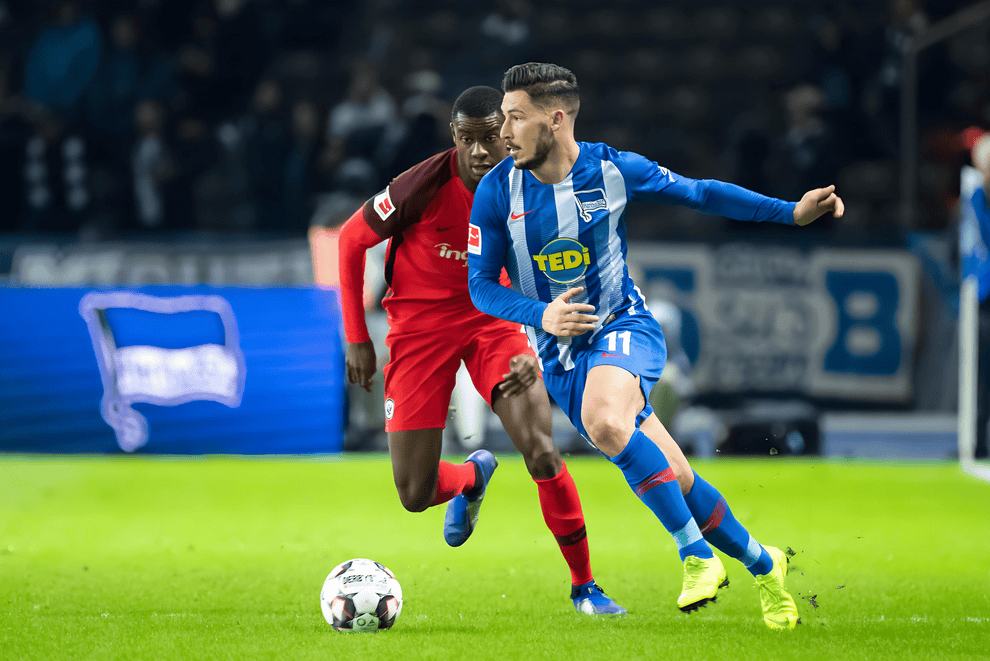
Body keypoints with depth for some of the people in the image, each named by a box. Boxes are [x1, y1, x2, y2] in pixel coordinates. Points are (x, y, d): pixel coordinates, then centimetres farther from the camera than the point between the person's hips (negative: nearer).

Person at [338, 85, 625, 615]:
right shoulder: (425, 185, -22)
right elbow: (352, 239, -7)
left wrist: (540, 350, -18)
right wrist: (356, 338, -7)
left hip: (494, 316, 1)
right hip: (420, 322, -1)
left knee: (541, 454, -18)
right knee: (414, 494, -5)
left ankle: (584, 586, 1)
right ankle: (472, 477, 34)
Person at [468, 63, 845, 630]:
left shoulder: (612, 170, -10)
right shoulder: (497, 192, -8)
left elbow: (701, 194, 3)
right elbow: (481, 284, -2)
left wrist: (793, 212, -3)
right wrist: (542, 315, -21)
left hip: (624, 327, -2)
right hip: (559, 351, 2)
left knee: (603, 421, -36)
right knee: (676, 483, 0)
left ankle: (696, 553, -25)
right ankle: (761, 563, 23)